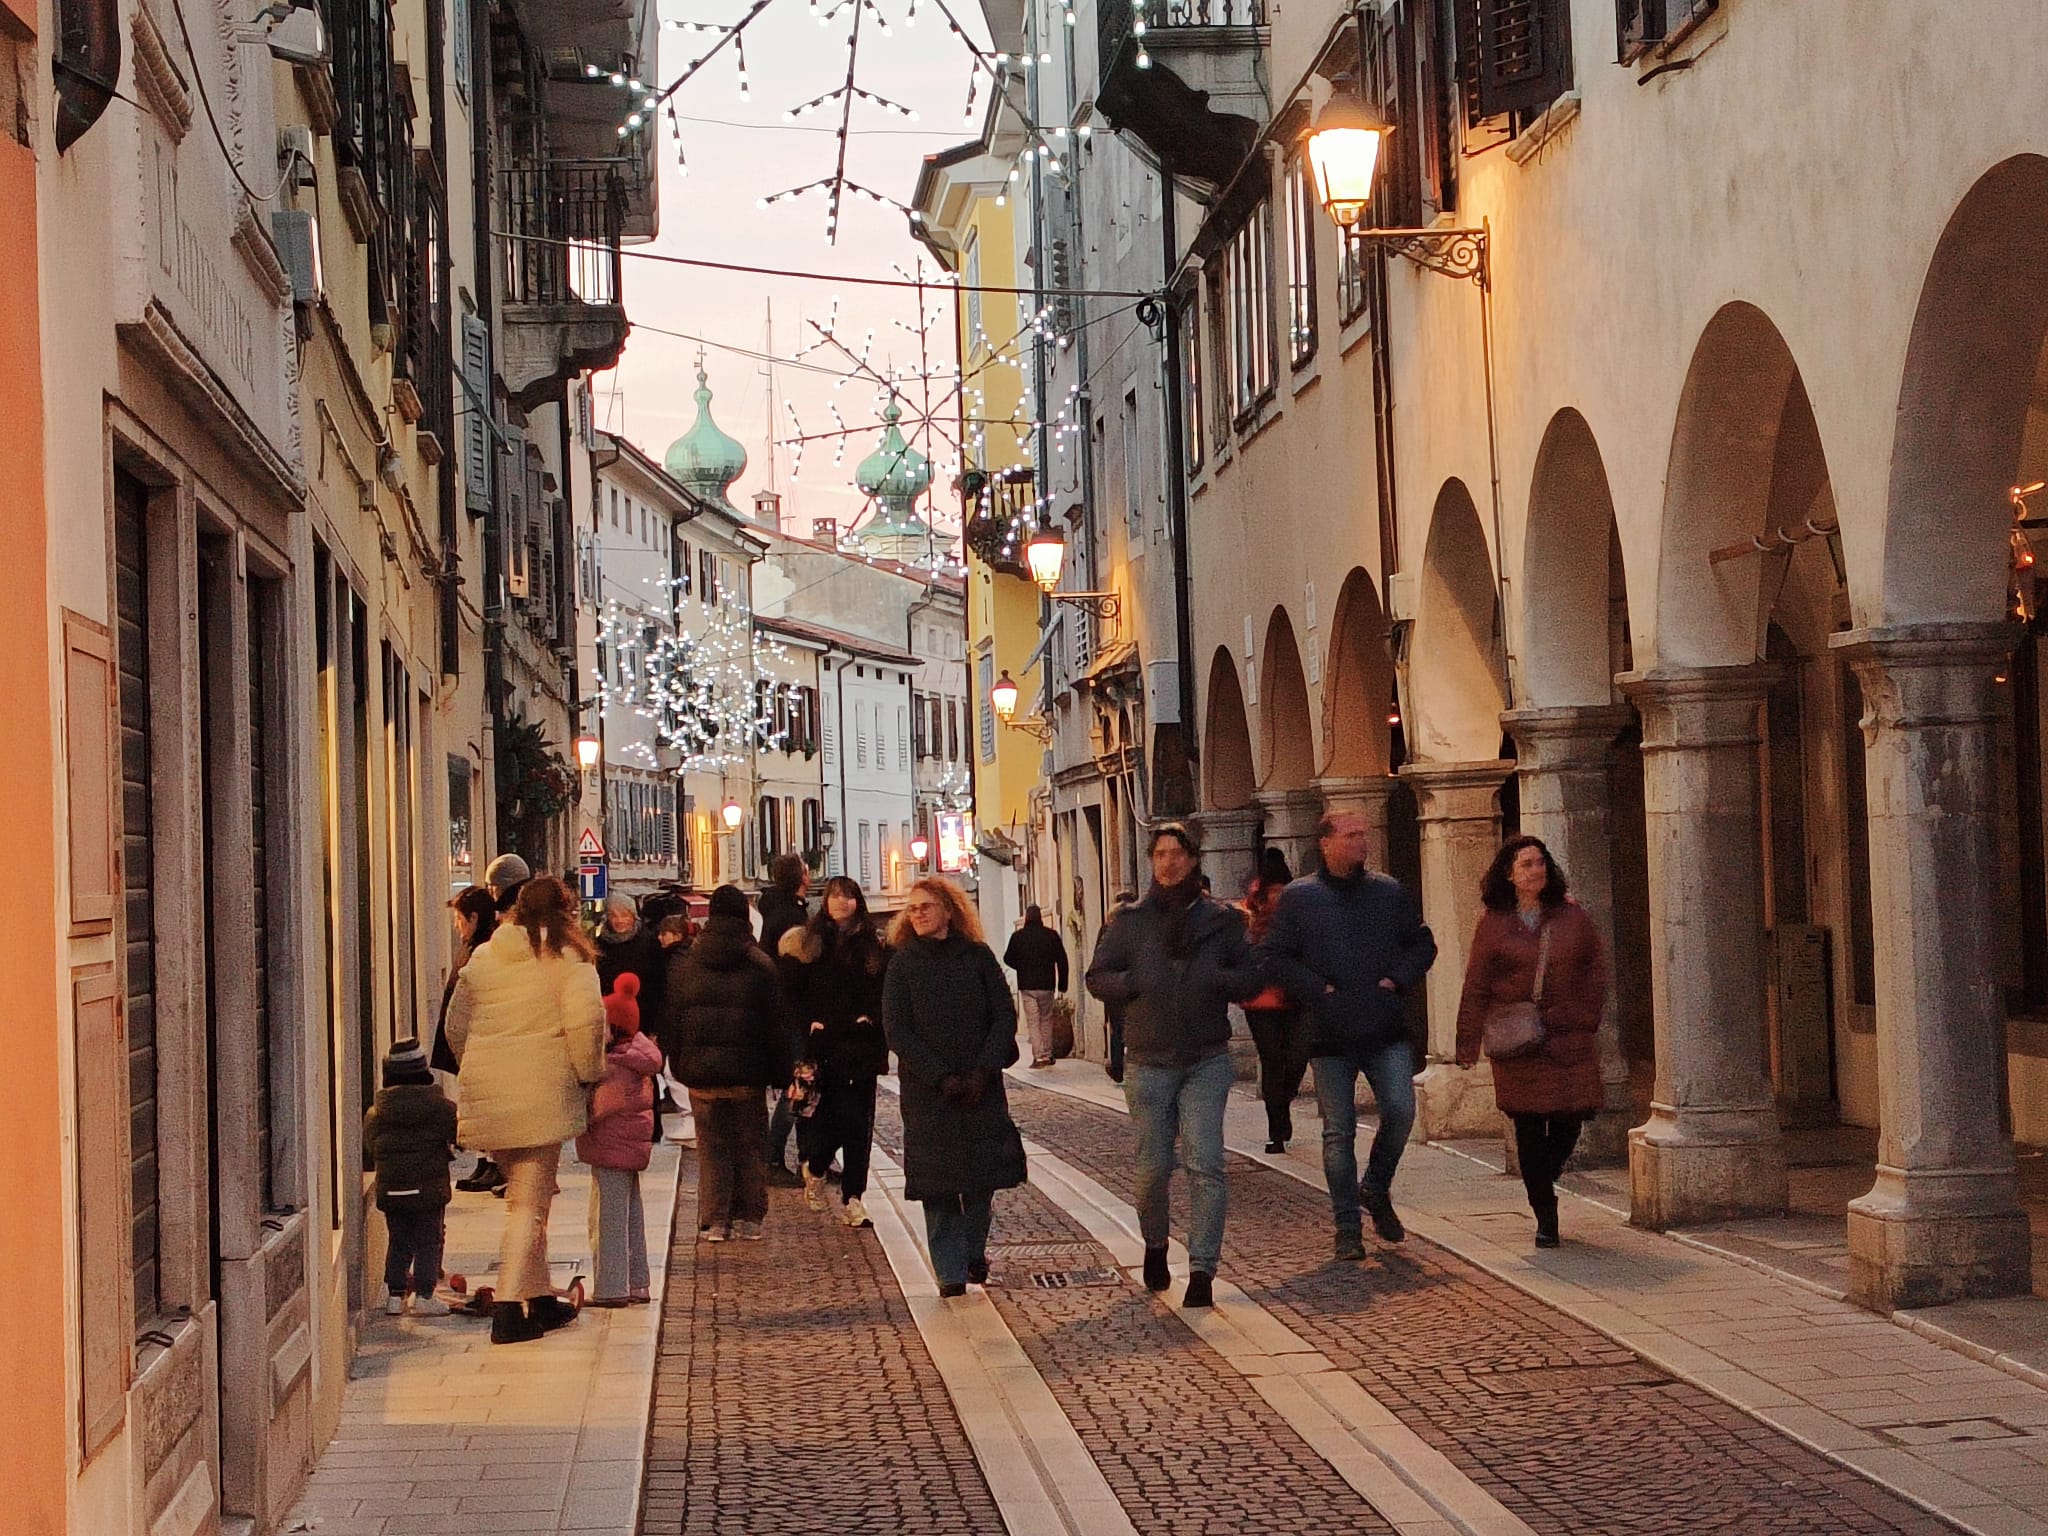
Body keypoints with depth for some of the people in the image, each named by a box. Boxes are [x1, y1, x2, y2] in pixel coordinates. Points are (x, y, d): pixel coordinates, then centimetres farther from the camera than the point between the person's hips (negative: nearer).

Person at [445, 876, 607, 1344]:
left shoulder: (482, 957, 13)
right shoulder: (567, 956, -3)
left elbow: (456, 1027, 16)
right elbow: (585, 1019, -15)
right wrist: (587, 1072, -2)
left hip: (486, 1091, 5)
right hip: (541, 1091, -5)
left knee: (523, 1195, 18)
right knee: (529, 1203, -2)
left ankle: (540, 1300, 24)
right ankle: (508, 1307, -11)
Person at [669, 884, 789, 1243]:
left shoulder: (688, 964, 2)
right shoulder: (760, 965, -4)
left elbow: (674, 1020, 5)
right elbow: (775, 1024, -3)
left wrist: (680, 1066, 12)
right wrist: (781, 1072, 2)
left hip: (701, 1072, 1)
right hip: (747, 1073, -1)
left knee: (711, 1146, 7)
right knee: (749, 1146, 9)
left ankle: (714, 1221, 4)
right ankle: (748, 1219, 9)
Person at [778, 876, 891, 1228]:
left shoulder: (872, 946, 10)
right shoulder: (806, 942, 4)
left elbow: (885, 991, 11)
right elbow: (789, 991, 1)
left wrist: (871, 1018, -4)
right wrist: (808, 1023, -10)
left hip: (860, 1045, 2)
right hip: (820, 1047, -2)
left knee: (858, 1120, -1)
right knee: (823, 1116, -5)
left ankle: (853, 1197, 4)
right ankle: (815, 1171, 26)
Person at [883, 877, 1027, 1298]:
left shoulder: (978, 957, 4)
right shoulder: (903, 964, 2)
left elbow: (1006, 1015, 1)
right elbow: (897, 1030, -4)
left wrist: (983, 1070, -11)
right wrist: (941, 1077, -12)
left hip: (980, 1086, 1)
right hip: (927, 1090, -1)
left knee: (983, 1175, 2)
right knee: (938, 1183, -4)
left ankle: (974, 1251, 25)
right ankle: (951, 1272, 2)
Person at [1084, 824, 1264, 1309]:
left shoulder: (1222, 920, 5)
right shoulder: (1132, 921, 5)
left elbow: (1252, 979, 8)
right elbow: (1097, 977, 7)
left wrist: (1218, 979, -12)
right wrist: (1138, 983, -11)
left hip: (1207, 1060, -1)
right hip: (1148, 1063, 1)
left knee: (1204, 1165, -10)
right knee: (1154, 1166, 5)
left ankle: (1202, 1269, -7)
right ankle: (1155, 1246, 32)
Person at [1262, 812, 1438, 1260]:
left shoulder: (1390, 892, 9)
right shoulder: (1298, 898, 2)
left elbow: (1423, 944, 17)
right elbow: (1275, 956, 1)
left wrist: (1398, 979, 1)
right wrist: (1316, 989, -9)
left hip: (1386, 1031, 2)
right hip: (1330, 1033, -2)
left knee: (1400, 1111, -10)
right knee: (1338, 1132, 2)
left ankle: (1376, 1189, 17)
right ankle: (1347, 1228, 10)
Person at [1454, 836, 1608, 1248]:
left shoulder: (1571, 916, 7)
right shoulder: (1494, 923, 1)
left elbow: (1596, 967, 14)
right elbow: (1476, 986, 1)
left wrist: (1586, 1017, 5)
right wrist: (1468, 1044, -3)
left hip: (1569, 1037, 2)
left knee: (1569, 1120, -1)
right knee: (1530, 1127, -3)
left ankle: (1543, 1182, 29)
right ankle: (1545, 1217, 5)